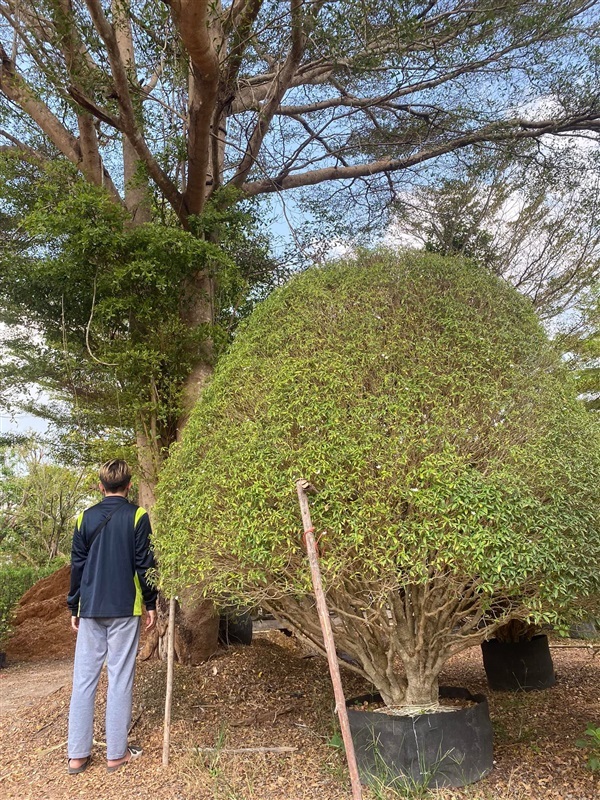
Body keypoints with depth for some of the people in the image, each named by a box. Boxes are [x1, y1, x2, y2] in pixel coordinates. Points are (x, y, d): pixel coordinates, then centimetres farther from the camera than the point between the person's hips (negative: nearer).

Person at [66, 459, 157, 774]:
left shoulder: (85, 517, 4)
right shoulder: (137, 516, -6)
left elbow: (77, 565, 7)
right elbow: (144, 563, -7)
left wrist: (74, 608, 15)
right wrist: (151, 604, 3)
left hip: (90, 609, 3)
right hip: (124, 609, -3)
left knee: (84, 679, 10)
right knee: (120, 679, 4)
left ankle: (77, 755, 15)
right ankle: (116, 753, 11)